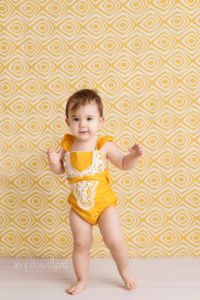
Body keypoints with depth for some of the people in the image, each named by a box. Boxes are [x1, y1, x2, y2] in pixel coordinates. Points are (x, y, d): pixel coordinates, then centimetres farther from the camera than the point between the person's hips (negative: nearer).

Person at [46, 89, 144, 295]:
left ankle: (124, 271, 26)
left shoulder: (104, 145, -12)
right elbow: (60, 170, 10)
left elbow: (123, 164, -3)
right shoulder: (67, 145, -4)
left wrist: (133, 156, -23)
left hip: (104, 202, -2)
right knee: (81, 244, 10)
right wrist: (54, 162, -11)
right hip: (78, 205, 3)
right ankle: (82, 280, 32)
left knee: (115, 241, -5)